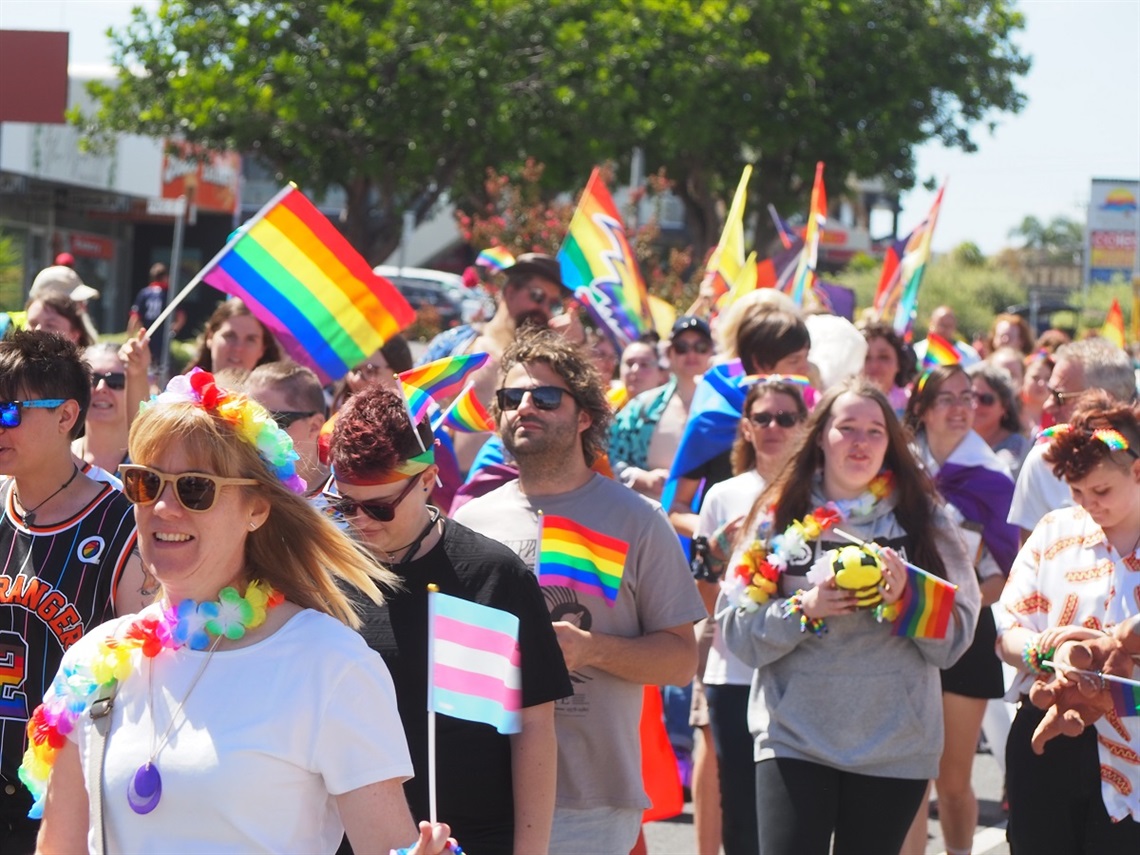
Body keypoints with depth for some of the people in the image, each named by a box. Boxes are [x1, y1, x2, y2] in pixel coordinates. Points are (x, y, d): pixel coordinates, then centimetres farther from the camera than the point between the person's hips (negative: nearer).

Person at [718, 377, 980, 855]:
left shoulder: (922, 518, 6)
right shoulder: (779, 515, 4)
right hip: (794, 739, -1)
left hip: (895, 746, 1)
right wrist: (803, 609, -14)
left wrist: (905, 600, -14)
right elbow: (736, 630, 1)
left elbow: (956, 636, 3)